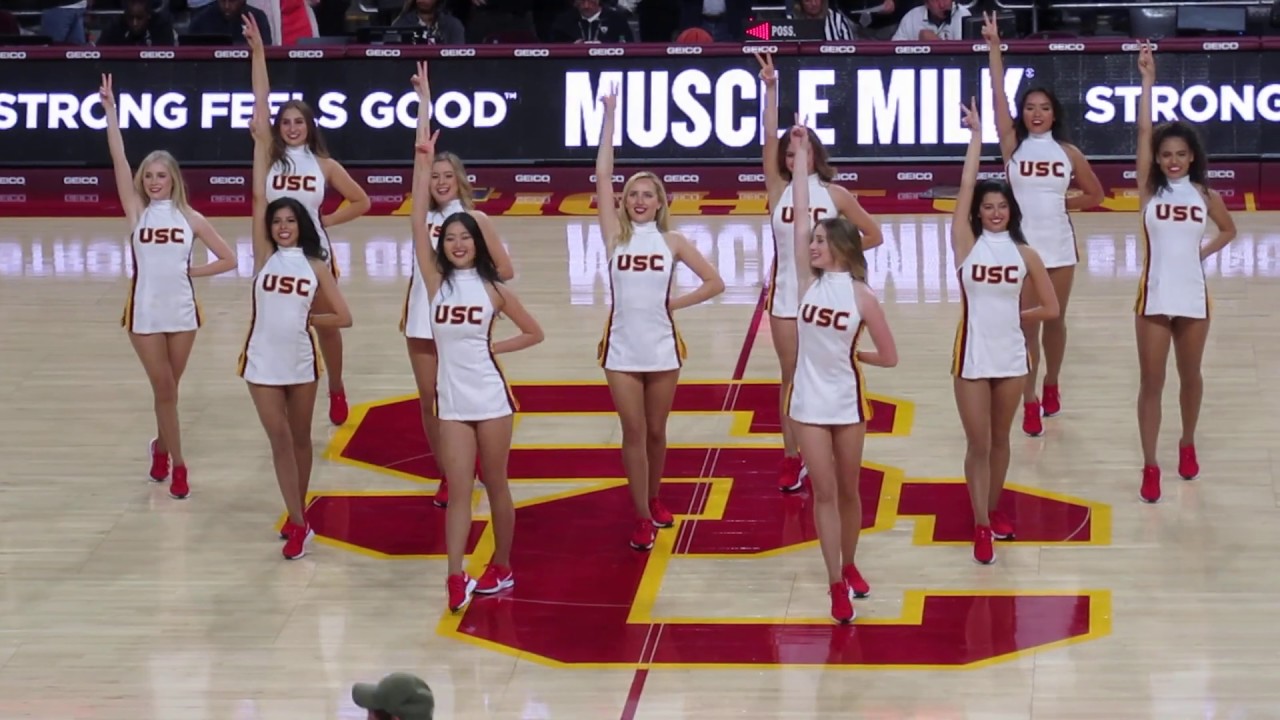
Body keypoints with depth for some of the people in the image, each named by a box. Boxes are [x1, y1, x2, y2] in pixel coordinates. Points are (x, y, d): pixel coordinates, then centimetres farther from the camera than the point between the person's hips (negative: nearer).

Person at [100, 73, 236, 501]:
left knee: (168, 389, 12)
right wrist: (110, 110, -12)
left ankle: (161, 447, 35)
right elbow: (119, 159, -7)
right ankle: (177, 466, 6)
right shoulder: (137, 212, 1)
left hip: (182, 311, 1)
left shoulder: (190, 217, 3)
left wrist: (192, 272, -4)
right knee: (164, 390, 0)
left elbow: (228, 259, 6)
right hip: (145, 312, -1)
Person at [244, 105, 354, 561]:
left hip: (301, 363, 0)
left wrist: (307, 318, -8)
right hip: (263, 363, 0)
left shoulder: (315, 265, 0)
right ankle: (299, 524, 3)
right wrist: (262, 143, -10)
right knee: (279, 441, 0)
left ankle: (297, 518, 26)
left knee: (300, 439, 13)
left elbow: (343, 318, 0)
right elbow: (258, 197, -7)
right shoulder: (265, 257, -1)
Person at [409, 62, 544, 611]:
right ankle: (456, 578, -9)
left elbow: (534, 333, 9)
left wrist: (493, 346, -6)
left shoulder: (494, 288, -3)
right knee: (459, 490, -3)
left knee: (496, 487, 9)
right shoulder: (436, 279, -2)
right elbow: (418, 216, -10)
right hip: (453, 398, 1)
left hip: (490, 395, -1)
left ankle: (501, 570, 23)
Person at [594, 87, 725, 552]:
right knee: (633, 432, 0)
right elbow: (602, 176, -7)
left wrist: (675, 303, -6)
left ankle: (654, 500, 34)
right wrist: (610, 119, -9)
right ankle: (642, 518, 6)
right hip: (622, 347, 0)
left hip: (661, 347, 1)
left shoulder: (672, 241, 1)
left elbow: (714, 283, 1)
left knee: (656, 431, 12)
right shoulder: (616, 235, 0)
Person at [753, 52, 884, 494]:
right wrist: (771, 88, -20)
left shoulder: (835, 194, -2)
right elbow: (769, 139, -12)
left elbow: (873, 235, 4)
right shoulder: (778, 190, 0)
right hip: (786, 295, 1)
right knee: (790, 378, 7)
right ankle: (792, 459, 14)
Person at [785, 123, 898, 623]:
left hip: (847, 401, -1)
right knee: (824, 493, 1)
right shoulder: (809, 281, -3)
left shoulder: (862, 296, -9)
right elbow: (799, 214, -8)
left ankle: (849, 566, 33)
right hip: (809, 400, 1)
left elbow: (888, 357, -6)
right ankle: (836, 586, 3)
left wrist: (848, 353, 1)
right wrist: (800, 155, -9)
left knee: (848, 490, 12)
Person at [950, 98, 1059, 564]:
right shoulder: (967, 245, -4)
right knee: (978, 444, 1)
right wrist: (976, 135, -9)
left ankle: (994, 511, 33)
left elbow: (1050, 308, 5)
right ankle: (981, 529, 7)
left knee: (1000, 439, 16)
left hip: (1011, 356, 2)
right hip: (972, 356, -2)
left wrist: (1012, 315, 0)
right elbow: (966, 187, -11)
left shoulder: (1024, 253, 1)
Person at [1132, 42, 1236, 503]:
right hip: (1155, 298, -2)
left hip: (1193, 297, 2)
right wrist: (1147, 80, -12)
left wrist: (1204, 252, 2)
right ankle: (1150, 466, 7)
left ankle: (1188, 445, 38)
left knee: (1190, 377, 16)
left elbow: (1229, 230, 19)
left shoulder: (1205, 196, 2)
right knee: (1151, 383, 1)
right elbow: (1144, 131, -10)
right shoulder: (1150, 190, -3)